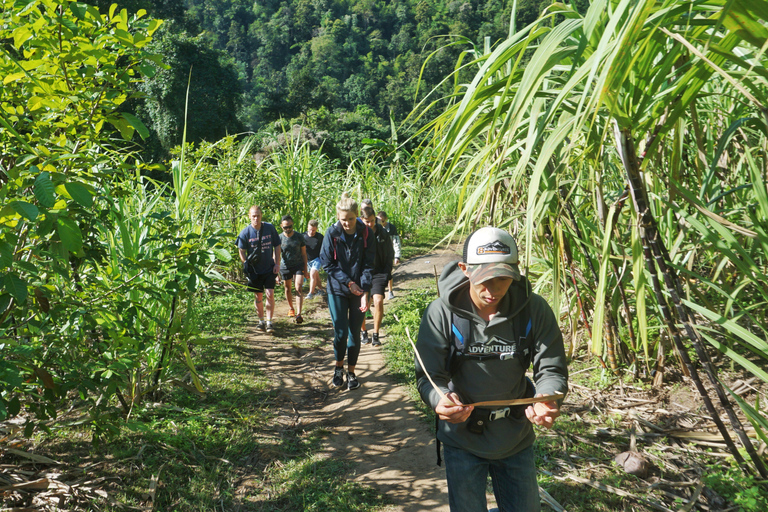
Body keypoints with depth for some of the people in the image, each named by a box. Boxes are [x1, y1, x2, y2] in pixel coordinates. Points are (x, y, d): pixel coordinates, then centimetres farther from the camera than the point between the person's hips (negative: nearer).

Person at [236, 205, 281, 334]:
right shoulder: (245, 232, -5)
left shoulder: (270, 228, -3)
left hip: (269, 269, 0)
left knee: (270, 294, -8)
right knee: (258, 297, 9)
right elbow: (241, 251, 1)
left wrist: (277, 264, -2)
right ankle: (261, 321, 25)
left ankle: (269, 322, 0)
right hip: (255, 270, 0)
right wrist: (246, 265, -12)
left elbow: (277, 246, 5)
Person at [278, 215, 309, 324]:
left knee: (298, 289, -13)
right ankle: (291, 309, 35)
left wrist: (305, 270, 4)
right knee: (288, 289, 13)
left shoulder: (299, 237, -2)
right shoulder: (279, 238, -4)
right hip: (285, 267, 1)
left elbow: (304, 254, 5)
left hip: (298, 265, -1)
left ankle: (298, 314, -20)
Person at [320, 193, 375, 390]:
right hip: (337, 290, -1)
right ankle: (339, 367, 22)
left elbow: (368, 265, -6)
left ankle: (351, 371, 22)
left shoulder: (366, 233, -6)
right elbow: (327, 263, -5)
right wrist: (348, 282, -13)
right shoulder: (332, 233, -7)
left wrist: (365, 292, -16)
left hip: (359, 291, 1)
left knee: (355, 332, 7)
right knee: (340, 332, -3)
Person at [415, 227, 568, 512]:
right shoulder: (442, 312, -19)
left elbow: (551, 368, -12)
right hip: (463, 438, -2)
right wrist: (440, 400, -40)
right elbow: (429, 376, -17)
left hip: (516, 438, 2)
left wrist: (547, 400, -34)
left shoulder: (534, 309, -15)